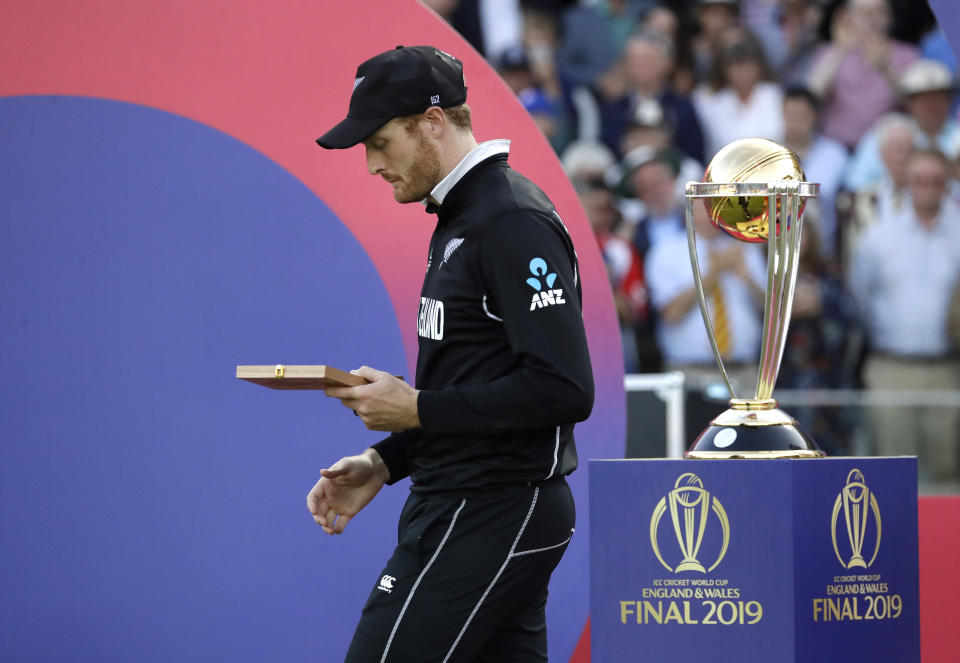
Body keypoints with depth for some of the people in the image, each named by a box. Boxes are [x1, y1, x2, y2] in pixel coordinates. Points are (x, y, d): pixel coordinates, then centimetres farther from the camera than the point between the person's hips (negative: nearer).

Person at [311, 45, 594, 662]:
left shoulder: (514, 225, -16)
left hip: (489, 518, -10)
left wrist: (417, 408, -17)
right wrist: (383, 462, 12)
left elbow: (563, 391, -23)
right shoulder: (462, 218, 17)